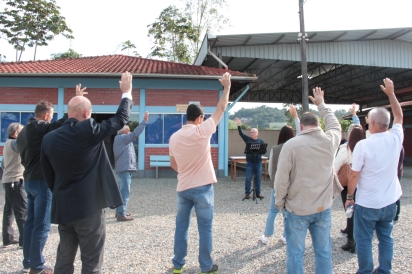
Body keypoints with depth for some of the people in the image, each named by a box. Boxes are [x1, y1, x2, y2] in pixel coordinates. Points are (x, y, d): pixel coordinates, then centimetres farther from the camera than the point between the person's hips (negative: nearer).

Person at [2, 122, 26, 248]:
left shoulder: (8, 144, 19)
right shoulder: (13, 143, -12)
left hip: (8, 181, 10)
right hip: (15, 181, -10)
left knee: (9, 210, 12)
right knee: (22, 210, -10)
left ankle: (8, 238, 17)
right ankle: (25, 240, -9)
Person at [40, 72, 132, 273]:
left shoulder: (49, 139, 3)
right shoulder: (89, 130, -14)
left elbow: (49, 177, 10)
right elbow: (120, 119, -3)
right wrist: (127, 93, 11)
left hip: (63, 208, 6)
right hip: (89, 207, -6)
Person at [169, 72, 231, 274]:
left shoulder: (174, 137, 2)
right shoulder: (202, 131, -13)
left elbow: (173, 165, 12)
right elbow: (221, 109, -6)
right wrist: (227, 86, 4)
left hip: (182, 188, 5)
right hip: (202, 188, -4)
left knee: (181, 226, 15)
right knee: (205, 228, 7)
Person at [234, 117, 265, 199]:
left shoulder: (261, 141, 6)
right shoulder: (247, 139, 4)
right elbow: (241, 133, -5)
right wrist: (239, 125, -16)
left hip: (258, 162, 1)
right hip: (249, 162, -1)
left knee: (258, 178, 8)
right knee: (248, 178, 1)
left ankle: (258, 193, 18)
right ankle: (247, 193, 8)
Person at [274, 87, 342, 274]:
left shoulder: (291, 145, -14)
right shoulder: (330, 140, -3)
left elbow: (281, 179, -13)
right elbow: (335, 124, 22)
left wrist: (280, 203, 2)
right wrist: (321, 104, 34)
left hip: (297, 209, -4)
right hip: (324, 208, 4)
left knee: (295, 253, 7)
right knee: (324, 251, 15)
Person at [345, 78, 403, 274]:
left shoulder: (363, 145, -19)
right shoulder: (396, 138, -6)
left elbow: (354, 175, -13)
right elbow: (399, 116, 14)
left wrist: (349, 196, -1)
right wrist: (391, 93, 18)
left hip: (367, 203, -5)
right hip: (390, 202, 5)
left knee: (363, 240, 9)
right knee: (386, 238, 17)